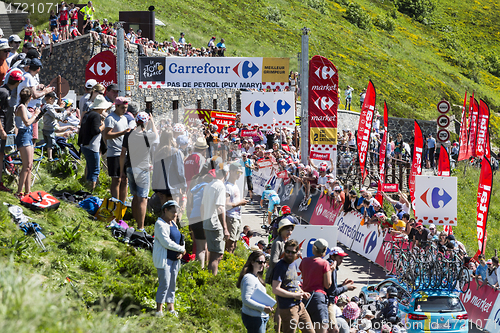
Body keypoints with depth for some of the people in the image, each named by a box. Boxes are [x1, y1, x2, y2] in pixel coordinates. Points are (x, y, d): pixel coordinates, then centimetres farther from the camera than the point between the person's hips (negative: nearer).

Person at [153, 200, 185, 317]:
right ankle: (159, 309, -5)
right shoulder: (160, 224, -12)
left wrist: (181, 253, -1)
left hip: (174, 259, 8)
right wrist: (181, 249, -13)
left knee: (172, 283, 7)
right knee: (164, 284, -11)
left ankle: (170, 307, 12)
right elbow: (166, 242, -20)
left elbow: (180, 240, 19)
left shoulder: (173, 224, 16)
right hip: (164, 258, -8)